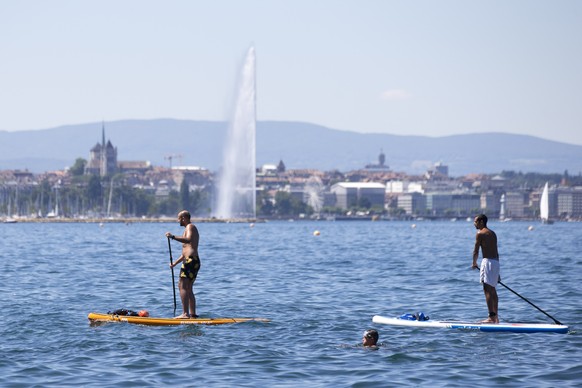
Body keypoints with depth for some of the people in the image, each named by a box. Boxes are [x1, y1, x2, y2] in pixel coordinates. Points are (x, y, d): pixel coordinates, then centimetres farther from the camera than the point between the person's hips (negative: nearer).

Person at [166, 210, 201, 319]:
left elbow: (188, 239, -27)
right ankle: (192, 314, 13)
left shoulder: (190, 227, -4)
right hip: (195, 261, 11)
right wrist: (175, 263, 29)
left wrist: (173, 237, -30)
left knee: (182, 286, -15)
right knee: (188, 289, 14)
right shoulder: (191, 228, 28)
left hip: (190, 261, -11)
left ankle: (185, 313, -23)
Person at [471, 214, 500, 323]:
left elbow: (476, 251, -7)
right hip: (496, 261, 9)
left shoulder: (480, 233, -7)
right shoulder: (493, 233, 19)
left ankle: (491, 317, -19)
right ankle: (495, 317, 20)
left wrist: (474, 263, 12)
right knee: (493, 290, 15)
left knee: (488, 290, -11)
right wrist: (497, 272, 25)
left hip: (488, 261, -9)